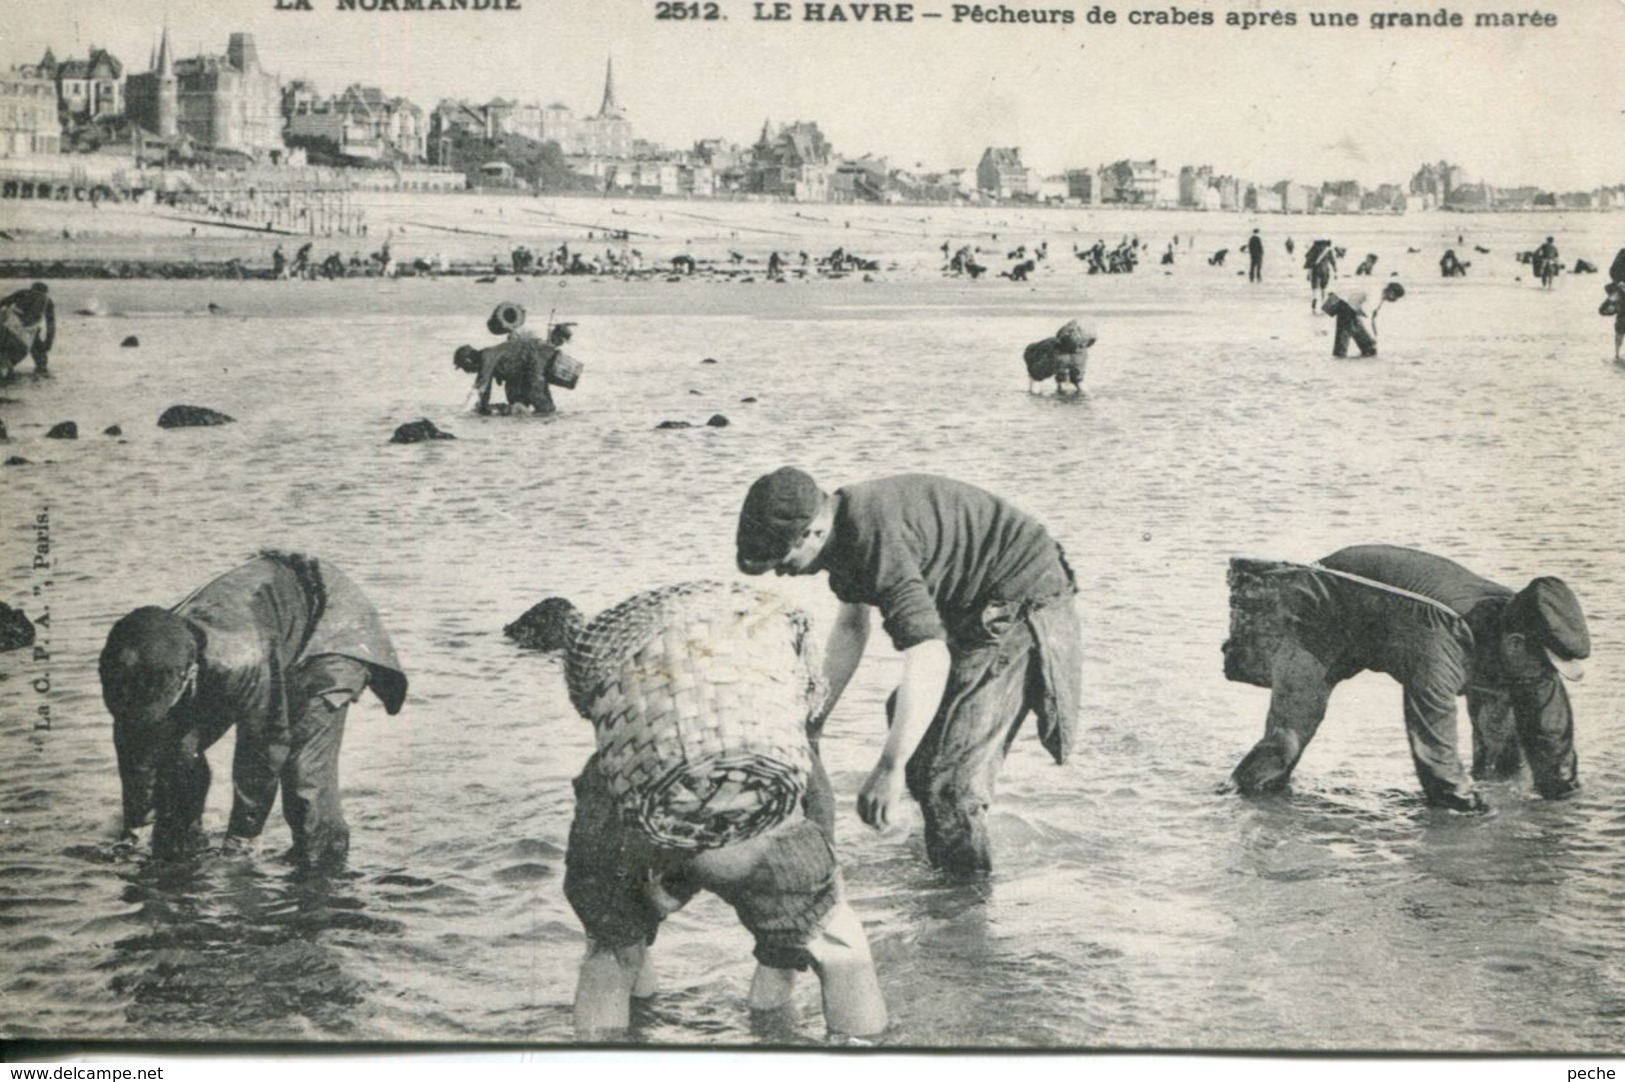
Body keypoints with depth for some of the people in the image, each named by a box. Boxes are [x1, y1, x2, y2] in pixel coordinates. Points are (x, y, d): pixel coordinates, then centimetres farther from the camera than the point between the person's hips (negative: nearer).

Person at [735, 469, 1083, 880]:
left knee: (945, 765, -12)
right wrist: (814, 720, 17)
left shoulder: (879, 540, -31)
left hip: (1024, 610, -11)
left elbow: (929, 662, -39)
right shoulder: (843, 526, 1)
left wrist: (890, 769, -41)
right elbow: (851, 627, 17)